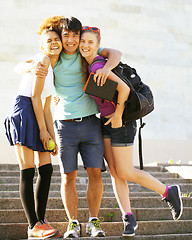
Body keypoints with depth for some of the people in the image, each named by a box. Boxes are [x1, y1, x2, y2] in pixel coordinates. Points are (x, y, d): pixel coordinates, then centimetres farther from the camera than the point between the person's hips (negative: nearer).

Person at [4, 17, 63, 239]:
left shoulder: (53, 70, 21)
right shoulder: (42, 60, -7)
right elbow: (35, 96, -12)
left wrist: (52, 137, 15)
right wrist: (43, 130, -11)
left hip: (37, 116, 9)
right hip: (23, 111, -9)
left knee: (46, 169, 4)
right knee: (28, 171, -8)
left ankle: (40, 221, 10)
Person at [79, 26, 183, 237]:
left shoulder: (97, 67, -22)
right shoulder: (89, 64, 5)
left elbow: (124, 88, -32)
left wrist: (118, 115, -19)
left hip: (120, 122, -9)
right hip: (106, 122, 9)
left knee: (125, 173, -3)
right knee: (114, 172, 5)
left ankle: (168, 192, 13)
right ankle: (128, 218, 10)